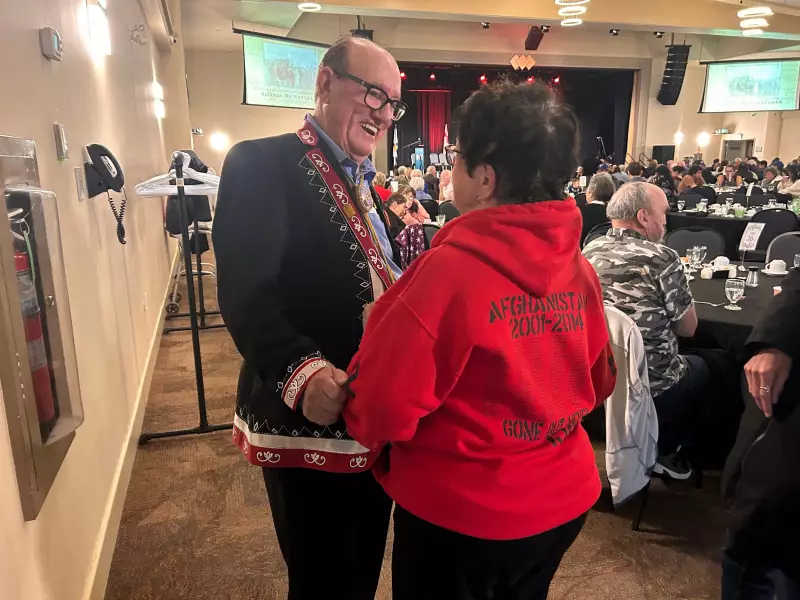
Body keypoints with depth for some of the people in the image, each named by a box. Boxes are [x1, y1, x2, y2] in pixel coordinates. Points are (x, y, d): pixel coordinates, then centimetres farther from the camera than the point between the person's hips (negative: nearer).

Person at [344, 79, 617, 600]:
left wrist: (383, 336, -3)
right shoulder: (580, 268, -6)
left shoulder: (449, 270, -26)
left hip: (462, 514, -5)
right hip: (565, 497, 6)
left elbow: (380, 412, -21)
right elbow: (600, 382, 7)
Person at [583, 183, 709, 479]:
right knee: (699, 366, 26)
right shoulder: (662, 258, -17)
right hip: (649, 385, -5)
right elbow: (687, 328, -5)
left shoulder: (589, 252, 0)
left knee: (685, 363, 31)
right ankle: (663, 452, 31)